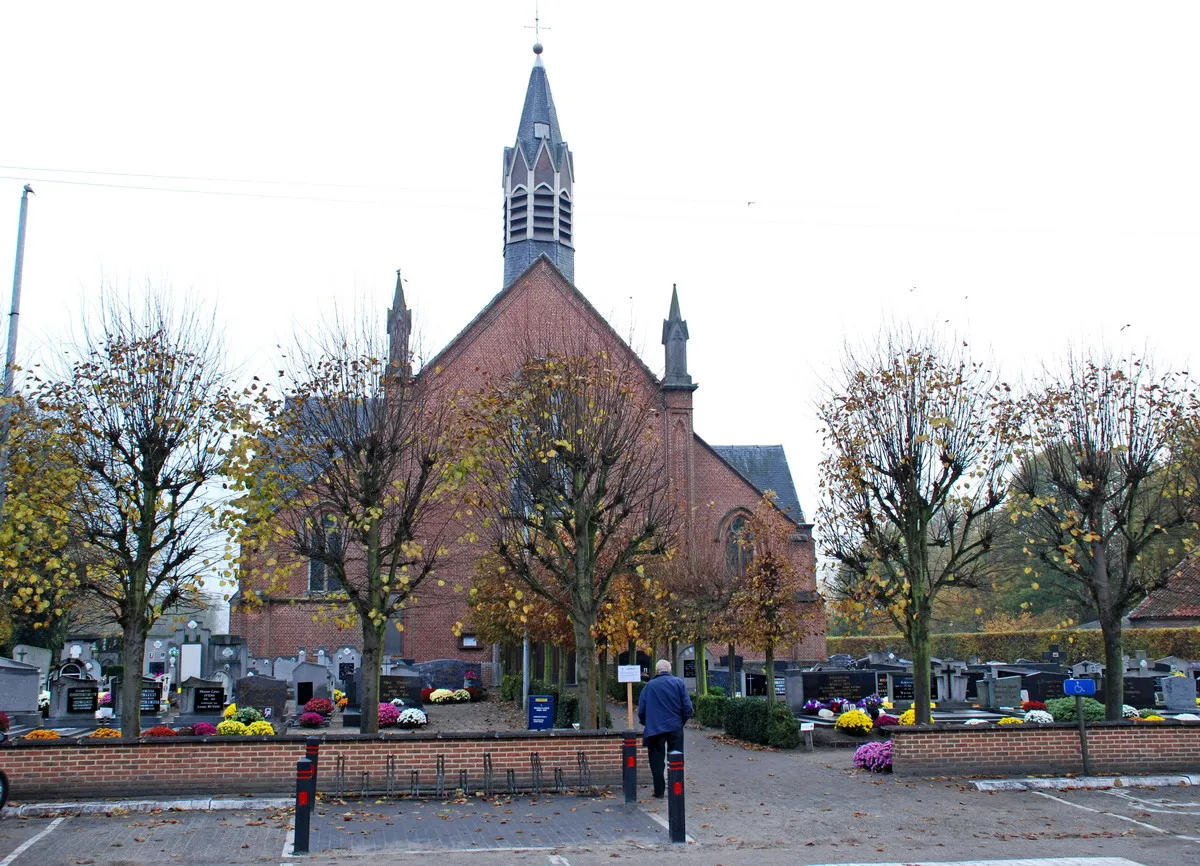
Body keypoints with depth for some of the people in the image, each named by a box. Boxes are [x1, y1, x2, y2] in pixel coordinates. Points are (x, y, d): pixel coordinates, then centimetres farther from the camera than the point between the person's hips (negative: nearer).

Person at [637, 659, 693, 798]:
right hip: (675, 727, 0)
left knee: (656, 759, 7)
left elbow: (641, 709, 1)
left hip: (655, 728, 0)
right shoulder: (678, 682, -1)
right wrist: (683, 720, 11)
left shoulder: (649, 685, 0)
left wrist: (647, 723, 16)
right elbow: (687, 706, -4)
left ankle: (659, 791, 6)